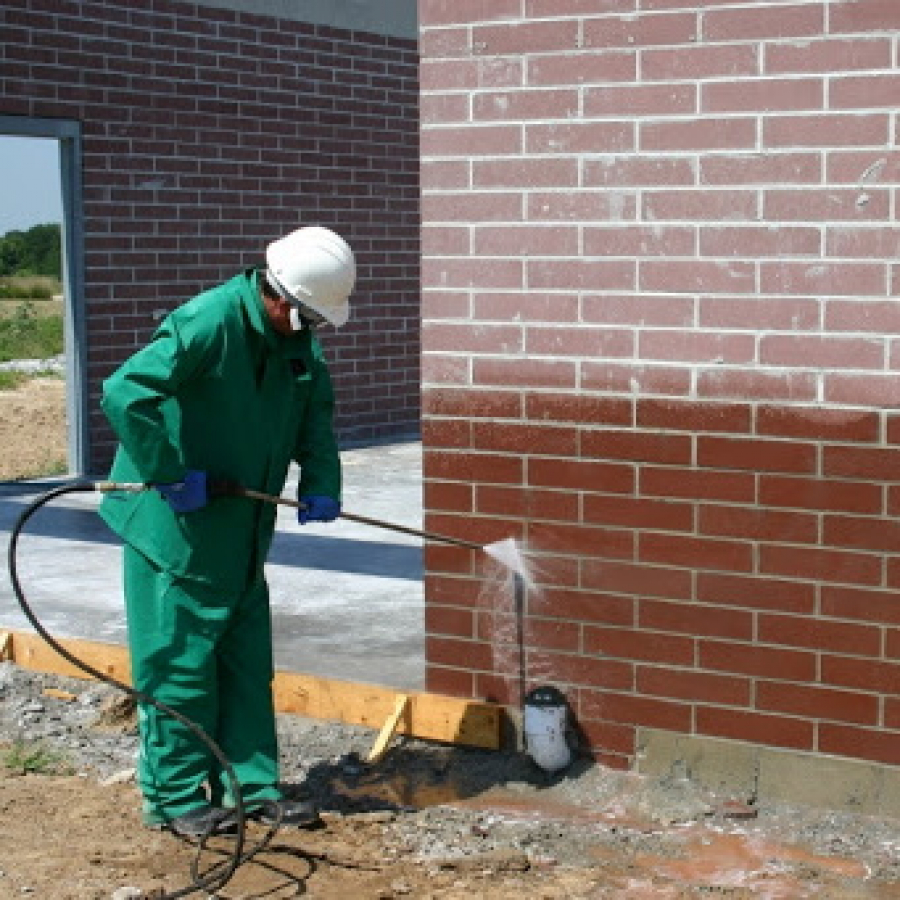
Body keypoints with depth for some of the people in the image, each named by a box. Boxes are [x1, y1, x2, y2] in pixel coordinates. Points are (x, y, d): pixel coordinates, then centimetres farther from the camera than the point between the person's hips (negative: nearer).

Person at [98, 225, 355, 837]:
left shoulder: (296, 338, 3)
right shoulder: (208, 323, -24)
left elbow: (315, 412, 13)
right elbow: (125, 394, -33)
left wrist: (321, 482, -4)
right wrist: (171, 476, -29)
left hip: (242, 528, 8)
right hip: (177, 527, -8)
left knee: (247, 660, 12)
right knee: (181, 660, 1)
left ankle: (251, 785, 23)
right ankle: (175, 798, 13)